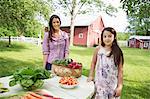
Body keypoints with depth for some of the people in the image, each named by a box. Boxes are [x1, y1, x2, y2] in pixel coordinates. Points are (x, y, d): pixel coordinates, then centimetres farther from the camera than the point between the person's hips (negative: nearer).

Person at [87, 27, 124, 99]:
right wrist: (91, 75, 4)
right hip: (99, 83, 0)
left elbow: (120, 70, -3)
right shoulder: (98, 49, -4)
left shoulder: (117, 52, -6)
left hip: (112, 84, 0)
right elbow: (93, 62, 8)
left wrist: (120, 86, -5)